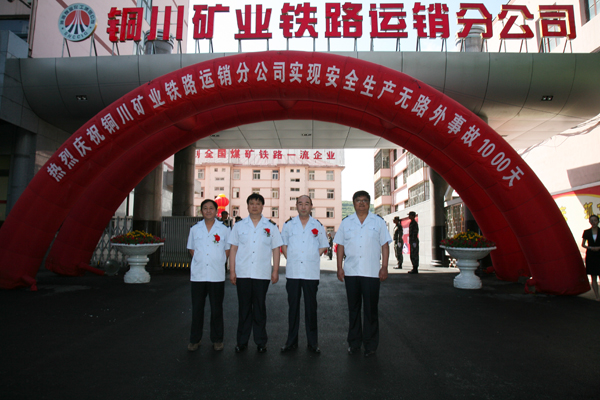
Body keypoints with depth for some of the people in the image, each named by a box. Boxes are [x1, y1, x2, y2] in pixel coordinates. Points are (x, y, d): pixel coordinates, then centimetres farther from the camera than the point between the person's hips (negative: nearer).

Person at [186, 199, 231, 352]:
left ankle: (217, 340, 18)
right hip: (198, 275, 1)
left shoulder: (223, 229, 4)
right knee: (197, 308, 6)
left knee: (216, 309, 6)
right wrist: (199, 261, 4)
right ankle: (195, 339, 20)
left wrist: (219, 262, -1)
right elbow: (191, 249, 15)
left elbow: (227, 250, 9)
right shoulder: (195, 229, 8)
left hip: (217, 276, -1)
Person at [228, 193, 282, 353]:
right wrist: (232, 270, 1)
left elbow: (276, 249, 6)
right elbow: (233, 249, 7)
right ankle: (242, 342, 18)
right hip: (242, 274, 1)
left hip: (262, 274, -1)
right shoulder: (239, 226, 8)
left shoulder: (271, 227, 6)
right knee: (244, 308, 7)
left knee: (259, 309, 6)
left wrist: (275, 271, 0)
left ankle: (261, 342, 17)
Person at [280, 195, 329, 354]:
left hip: (311, 273, 0)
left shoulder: (318, 225, 5)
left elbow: (323, 247, 12)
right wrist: (292, 259, 3)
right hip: (293, 272, 1)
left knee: (311, 307, 4)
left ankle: (313, 342, 15)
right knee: (293, 306, 6)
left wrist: (312, 258, 1)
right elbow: (283, 245, 14)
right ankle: (291, 341, 17)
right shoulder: (288, 225, 7)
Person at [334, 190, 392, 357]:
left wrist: (384, 267, -3)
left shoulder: (378, 221, 6)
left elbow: (385, 245, 5)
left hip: (372, 272, -1)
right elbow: (340, 246, 9)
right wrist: (339, 267, 2)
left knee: (371, 309, 3)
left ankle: (370, 344, 16)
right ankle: (354, 342, 22)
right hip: (351, 272, 2)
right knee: (353, 308, 10)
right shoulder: (346, 222, 9)